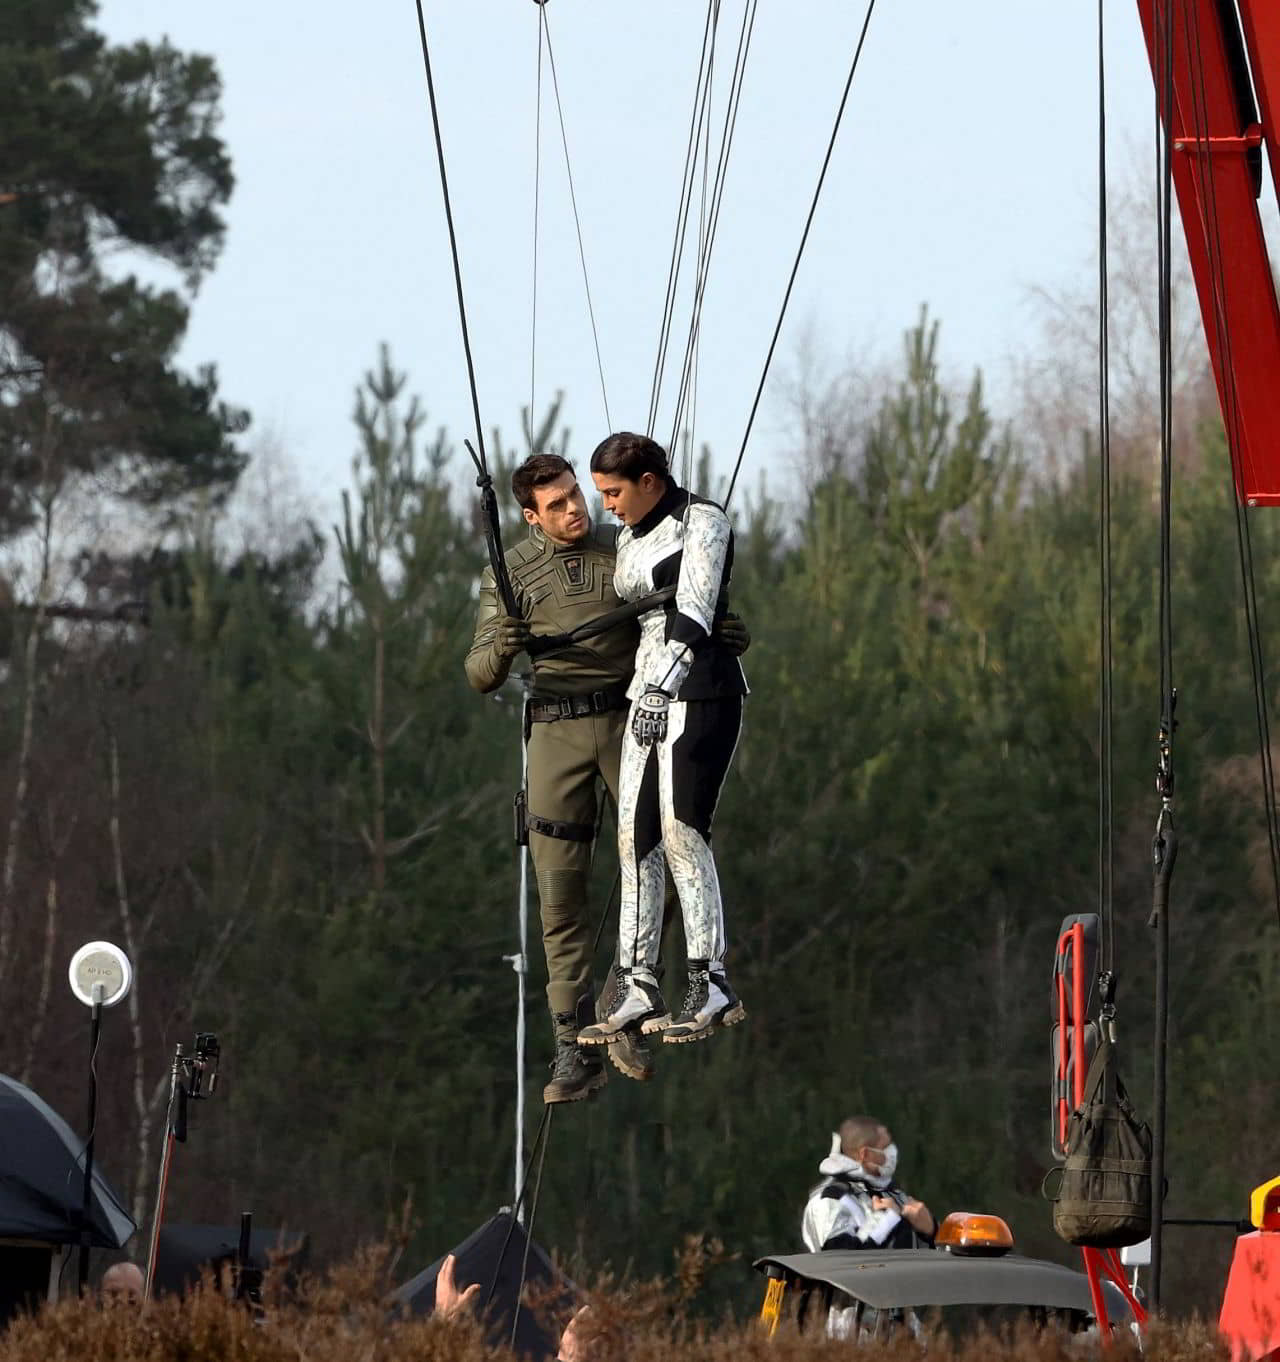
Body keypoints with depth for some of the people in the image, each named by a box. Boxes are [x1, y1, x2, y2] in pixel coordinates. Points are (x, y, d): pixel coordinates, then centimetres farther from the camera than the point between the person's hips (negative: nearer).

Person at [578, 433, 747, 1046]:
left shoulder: (702, 522, -8)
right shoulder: (630, 537, 17)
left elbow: (693, 613, -18)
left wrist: (661, 690, -26)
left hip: (699, 690, -9)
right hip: (649, 693, 9)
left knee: (681, 831, -17)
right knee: (635, 838, 2)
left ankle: (712, 987, -17)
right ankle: (638, 988, 2)